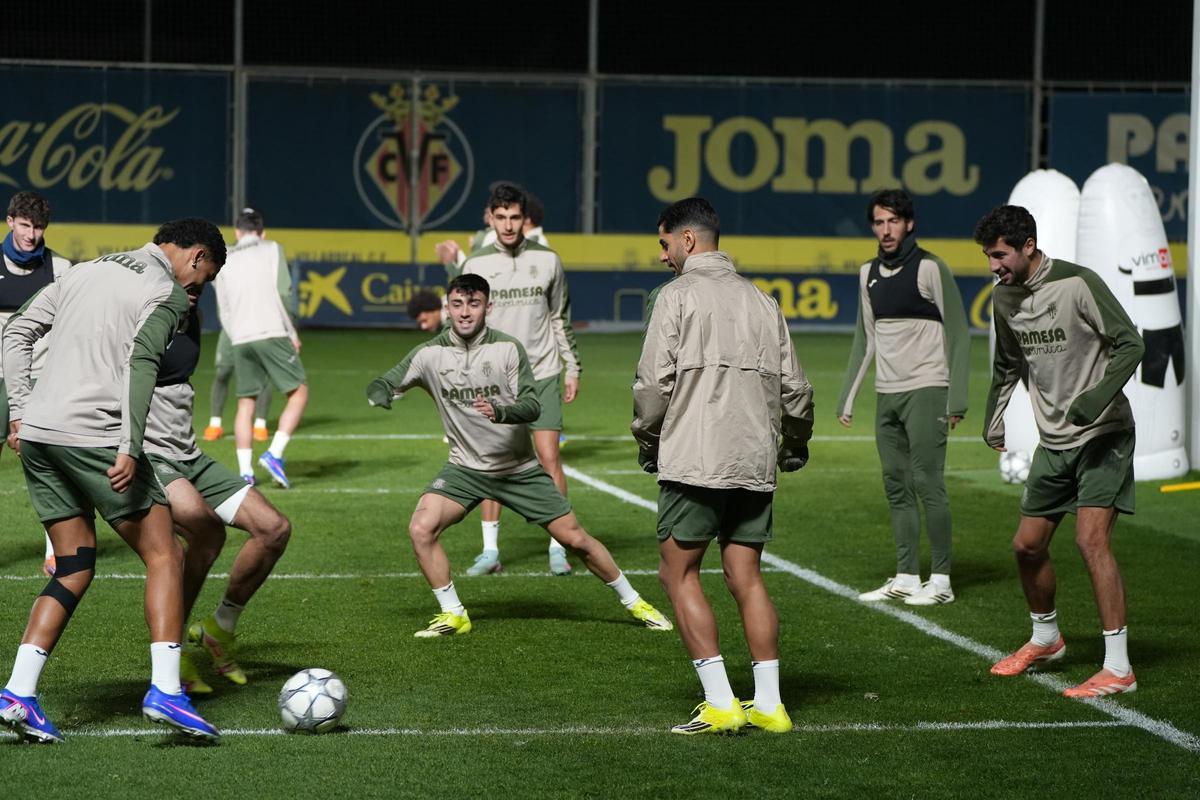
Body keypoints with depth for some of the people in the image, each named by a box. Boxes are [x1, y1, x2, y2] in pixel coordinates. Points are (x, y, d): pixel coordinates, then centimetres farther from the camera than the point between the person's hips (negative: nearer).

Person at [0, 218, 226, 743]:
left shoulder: (88, 271, 21)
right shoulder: (168, 292, -1)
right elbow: (140, 362, -17)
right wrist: (130, 449, -21)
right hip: (94, 439, -7)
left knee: (74, 569, 14)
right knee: (164, 556, 2)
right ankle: (165, 690, -9)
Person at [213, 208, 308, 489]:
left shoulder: (225, 261, 17)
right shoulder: (272, 249, 6)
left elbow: (223, 310, 15)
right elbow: (281, 294, -3)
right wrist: (292, 333, 3)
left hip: (240, 339, 4)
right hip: (272, 333, -4)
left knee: (245, 402, 9)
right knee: (299, 392, 5)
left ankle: (245, 471, 1)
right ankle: (274, 453, -9)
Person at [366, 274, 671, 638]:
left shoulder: (508, 348, -11)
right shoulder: (431, 353, -7)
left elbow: (532, 406, -16)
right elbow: (384, 383, -4)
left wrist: (500, 412, -38)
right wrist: (379, 393, -29)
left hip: (519, 468, -1)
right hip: (466, 468, 1)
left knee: (574, 537, 0)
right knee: (421, 528, -21)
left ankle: (633, 602, 20)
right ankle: (453, 614, -5)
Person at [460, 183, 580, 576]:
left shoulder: (547, 260, 3)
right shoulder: (476, 264, 1)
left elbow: (561, 319, 11)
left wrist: (572, 368, 8)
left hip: (541, 374, 0)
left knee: (549, 457, -6)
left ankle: (558, 548, 1)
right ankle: (490, 551, 9)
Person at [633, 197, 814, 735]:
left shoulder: (678, 295, -2)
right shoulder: (761, 302, 14)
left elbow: (654, 382, -8)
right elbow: (794, 389, 13)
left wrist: (647, 441, 7)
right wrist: (795, 446, 30)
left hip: (695, 462, -6)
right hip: (755, 464, 6)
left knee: (678, 573, 1)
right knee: (746, 578, 9)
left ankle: (720, 704, -6)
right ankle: (768, 705, 5)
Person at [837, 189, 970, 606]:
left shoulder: (929, 268, -7)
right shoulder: (869, 273, 13)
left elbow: (958, 333, -7)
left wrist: (957, 398, -13)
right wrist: (847, 397, 15)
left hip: (925, 390, -7)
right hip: (886, 395, 7)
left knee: (927, 482, -9)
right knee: (896, 487, 6)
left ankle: (940, 580, -5)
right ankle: (906, 578, 9)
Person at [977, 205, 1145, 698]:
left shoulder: (1077, 284, -17)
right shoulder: (1004, 296, 5)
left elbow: (1130, 343, -16)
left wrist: (1099, 396, -29)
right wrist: (993, 421, 15)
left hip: (1102, 434, -7)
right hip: (1053, 440, 7)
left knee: (1091, 540, -18)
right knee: (1027, 545, 11)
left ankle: (1118, 668, -15)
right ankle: (1045, 639, 36)